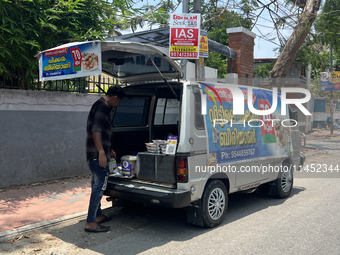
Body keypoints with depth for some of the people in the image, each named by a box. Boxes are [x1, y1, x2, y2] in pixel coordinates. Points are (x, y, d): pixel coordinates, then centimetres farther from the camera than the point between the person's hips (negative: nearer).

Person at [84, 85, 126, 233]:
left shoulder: (100, 106, 22)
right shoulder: (103, 107, -13)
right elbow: (96, 130, -25)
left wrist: (109, 150, 37)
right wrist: (102, 152, -30)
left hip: (94, 155, 11)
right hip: (98, 155, -11)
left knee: (97, 185, 18)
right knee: (99, 186, -8)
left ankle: (97, 215, 30)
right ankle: (90, 223, -4)